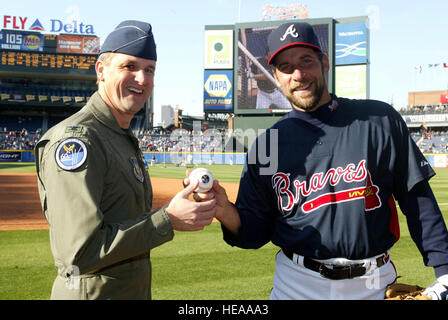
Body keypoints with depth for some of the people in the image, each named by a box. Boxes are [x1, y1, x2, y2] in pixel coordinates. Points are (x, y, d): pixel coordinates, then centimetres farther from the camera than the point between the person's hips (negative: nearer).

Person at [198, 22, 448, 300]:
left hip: (374, 284, 0)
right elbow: (257, 232, 0)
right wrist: (226, 212, -20)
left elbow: (417, 198, -1)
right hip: (297, 284, 1)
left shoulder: (380, 119, -2)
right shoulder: (267, 144, 0)